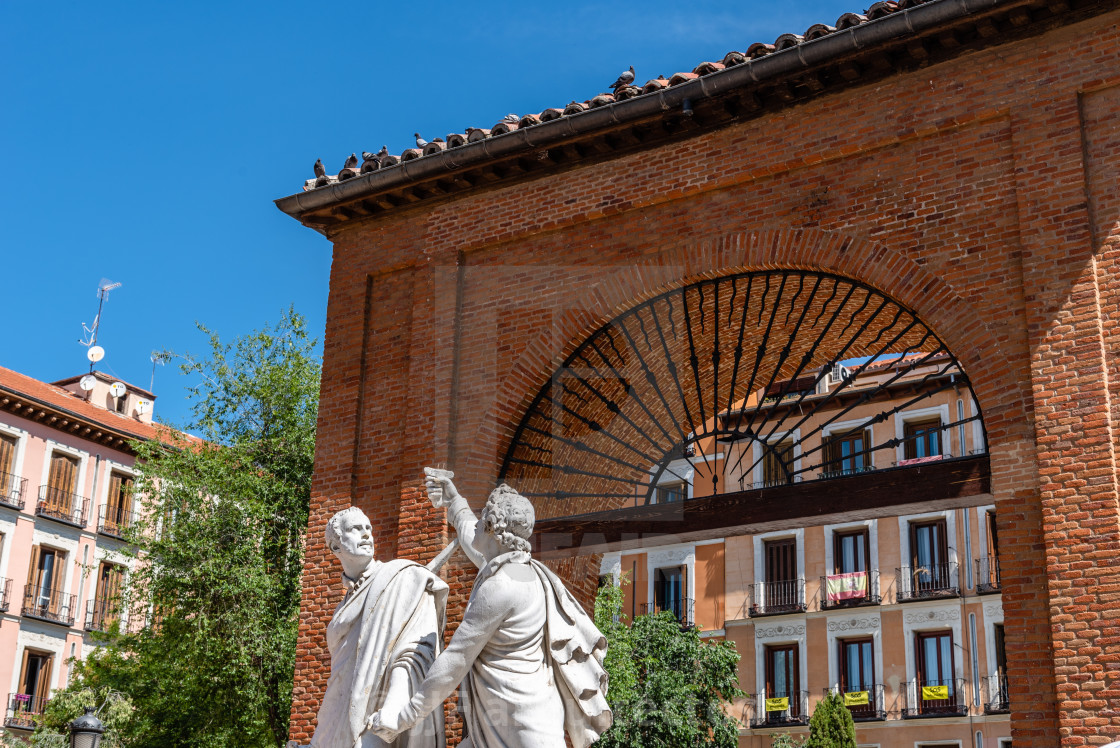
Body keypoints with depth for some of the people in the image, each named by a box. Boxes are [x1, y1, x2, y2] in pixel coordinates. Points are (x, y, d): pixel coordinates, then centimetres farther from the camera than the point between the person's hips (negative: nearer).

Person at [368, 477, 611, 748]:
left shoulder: (499, 588, -19)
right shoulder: (519, 568, 10)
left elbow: (456, 660, -16)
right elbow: (478, 549, 36)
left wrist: (405, 717, -8)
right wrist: (455, 502, 47)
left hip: (525, 726, -11)